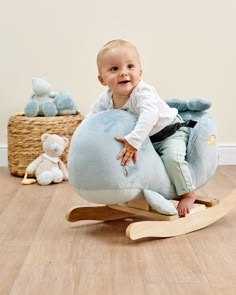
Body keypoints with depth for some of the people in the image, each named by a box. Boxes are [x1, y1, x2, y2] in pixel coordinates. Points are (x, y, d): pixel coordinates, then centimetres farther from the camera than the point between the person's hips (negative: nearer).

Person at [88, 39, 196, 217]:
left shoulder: (143, 93, -36)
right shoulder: (106, 99, -14)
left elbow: (149, 115, -54)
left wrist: (134, 141, -63)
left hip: (170, 131, -7)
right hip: (145, 138, 7)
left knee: (172, 157, -26)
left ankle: (188, 194, -5)